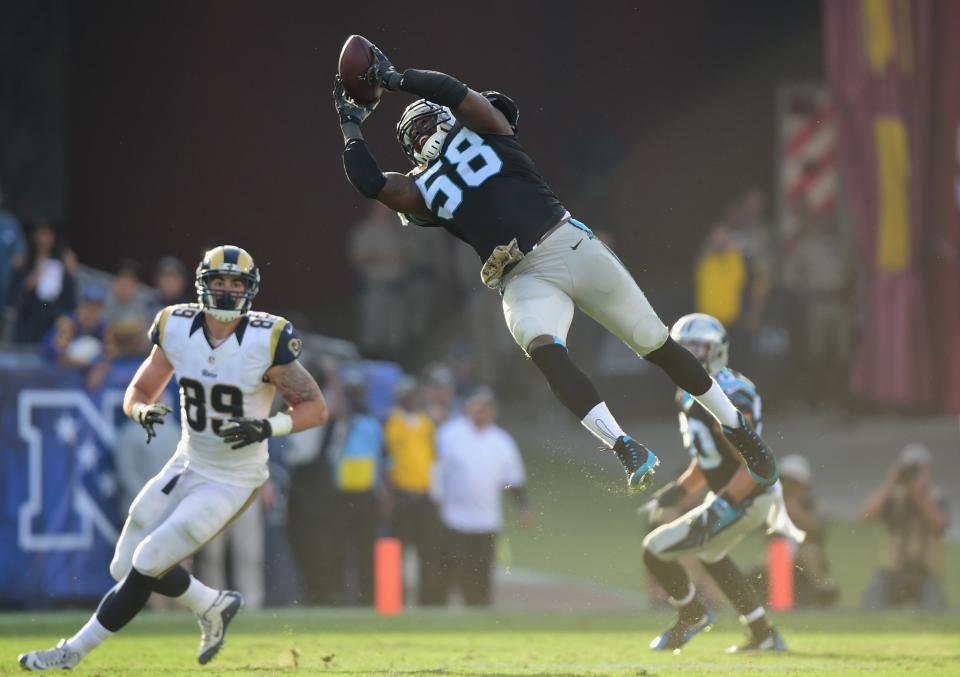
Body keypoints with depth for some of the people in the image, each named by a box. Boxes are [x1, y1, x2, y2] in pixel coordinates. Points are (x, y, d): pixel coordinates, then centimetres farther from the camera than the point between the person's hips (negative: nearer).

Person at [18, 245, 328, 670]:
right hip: (186, 466, 6)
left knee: (147, 565, -11)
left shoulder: (266, 342, -20)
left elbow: (315, 407, -12)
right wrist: (142, 411, -19)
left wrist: (267, 427, -29)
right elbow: (138, 392, 5)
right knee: (127, 568, 7)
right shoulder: (176, 330, -7)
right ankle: (213, 606, 31)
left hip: (233, 482, -6)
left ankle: (75, 650, 4)